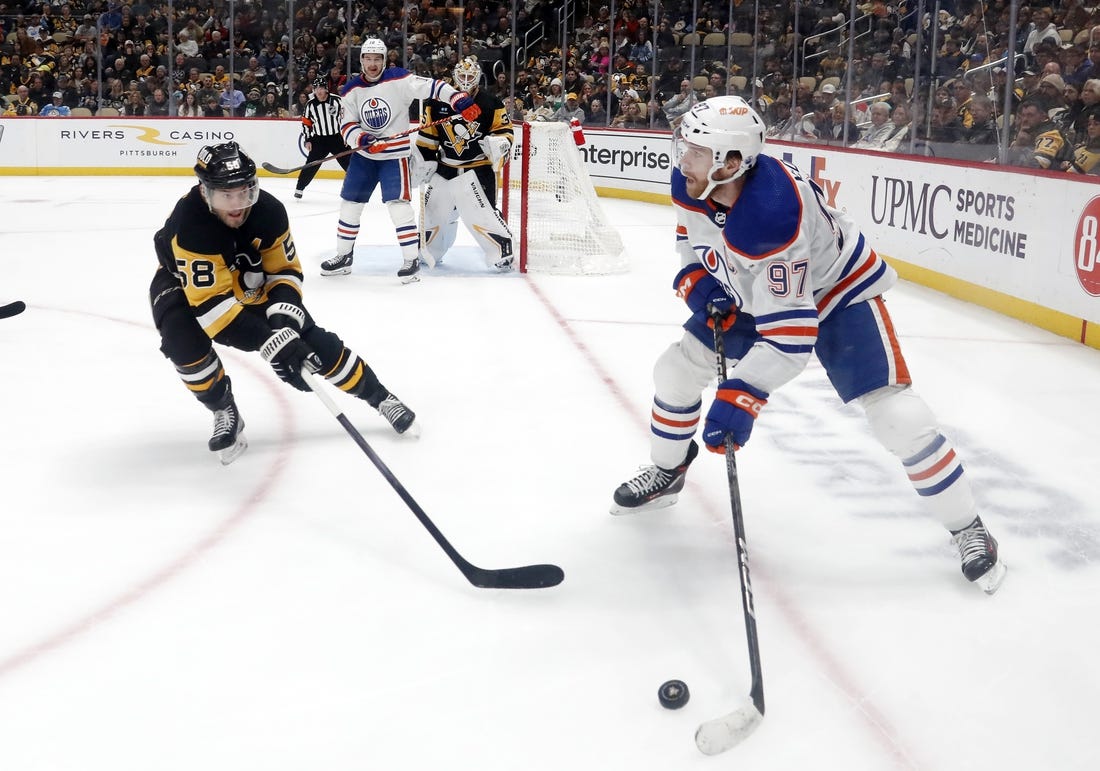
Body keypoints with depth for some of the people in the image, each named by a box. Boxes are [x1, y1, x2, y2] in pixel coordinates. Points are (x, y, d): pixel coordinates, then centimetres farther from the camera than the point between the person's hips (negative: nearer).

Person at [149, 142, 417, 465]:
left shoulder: (269, 211, -26)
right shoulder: (189, 224, -39)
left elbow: (285, 270, -12)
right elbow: (212, 303, -42)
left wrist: (283, 315, -33)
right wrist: (271, 342, -48)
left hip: (250, 286, 3)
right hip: (185, 286, -3)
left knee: (313, 340, -6)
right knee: (183, 339, -33)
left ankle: (380, 398, 12)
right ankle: (225, 412, -8)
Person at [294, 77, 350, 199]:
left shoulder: (337, 100, -8)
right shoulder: (310, 104, 0)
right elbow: (306, 123, 8)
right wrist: (307, 140, 2)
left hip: (337, 138, -1)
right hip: (319, 140, 1)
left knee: (349, 162, -2)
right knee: (311, 164, -5)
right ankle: (299, 188, 4)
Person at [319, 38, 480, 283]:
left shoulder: (399, 79, -12)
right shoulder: (351, 90, 1)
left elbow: (432, 87, -17)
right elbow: (347, 124, -1)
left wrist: (459, 99, -30)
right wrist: (361, 138, -21)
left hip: (395, 154, -5)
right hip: (364, 154, 5)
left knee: (397, 203, -14)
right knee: (350, 202, 9)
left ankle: (412, 260, -7)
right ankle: (343, 257, 23)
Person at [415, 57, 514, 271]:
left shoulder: (491, 103, -6)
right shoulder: (439, 102, 1)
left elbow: (505, 130, -3)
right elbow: (427, 134, 7)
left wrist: (499, 142, -25)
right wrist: (426, 161, 3)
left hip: (478, 168, -4)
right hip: (445, 168, 4)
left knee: (481, 213, -17)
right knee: (433, 210, 14)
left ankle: (502, 251, -6)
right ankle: (428, 253, 33)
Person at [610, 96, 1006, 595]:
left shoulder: (772, 213, -41)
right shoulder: (691, 182, -19)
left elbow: (789, 330, -40)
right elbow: (692, 236, 7)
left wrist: (741, 397, -46)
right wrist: (698, 283, -12)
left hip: (838, 290, -7)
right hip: (752, 290, 7)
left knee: (896, 415, -17)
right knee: (677, 368, 4)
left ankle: (967, 528, 1)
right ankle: (666, 472, 30)